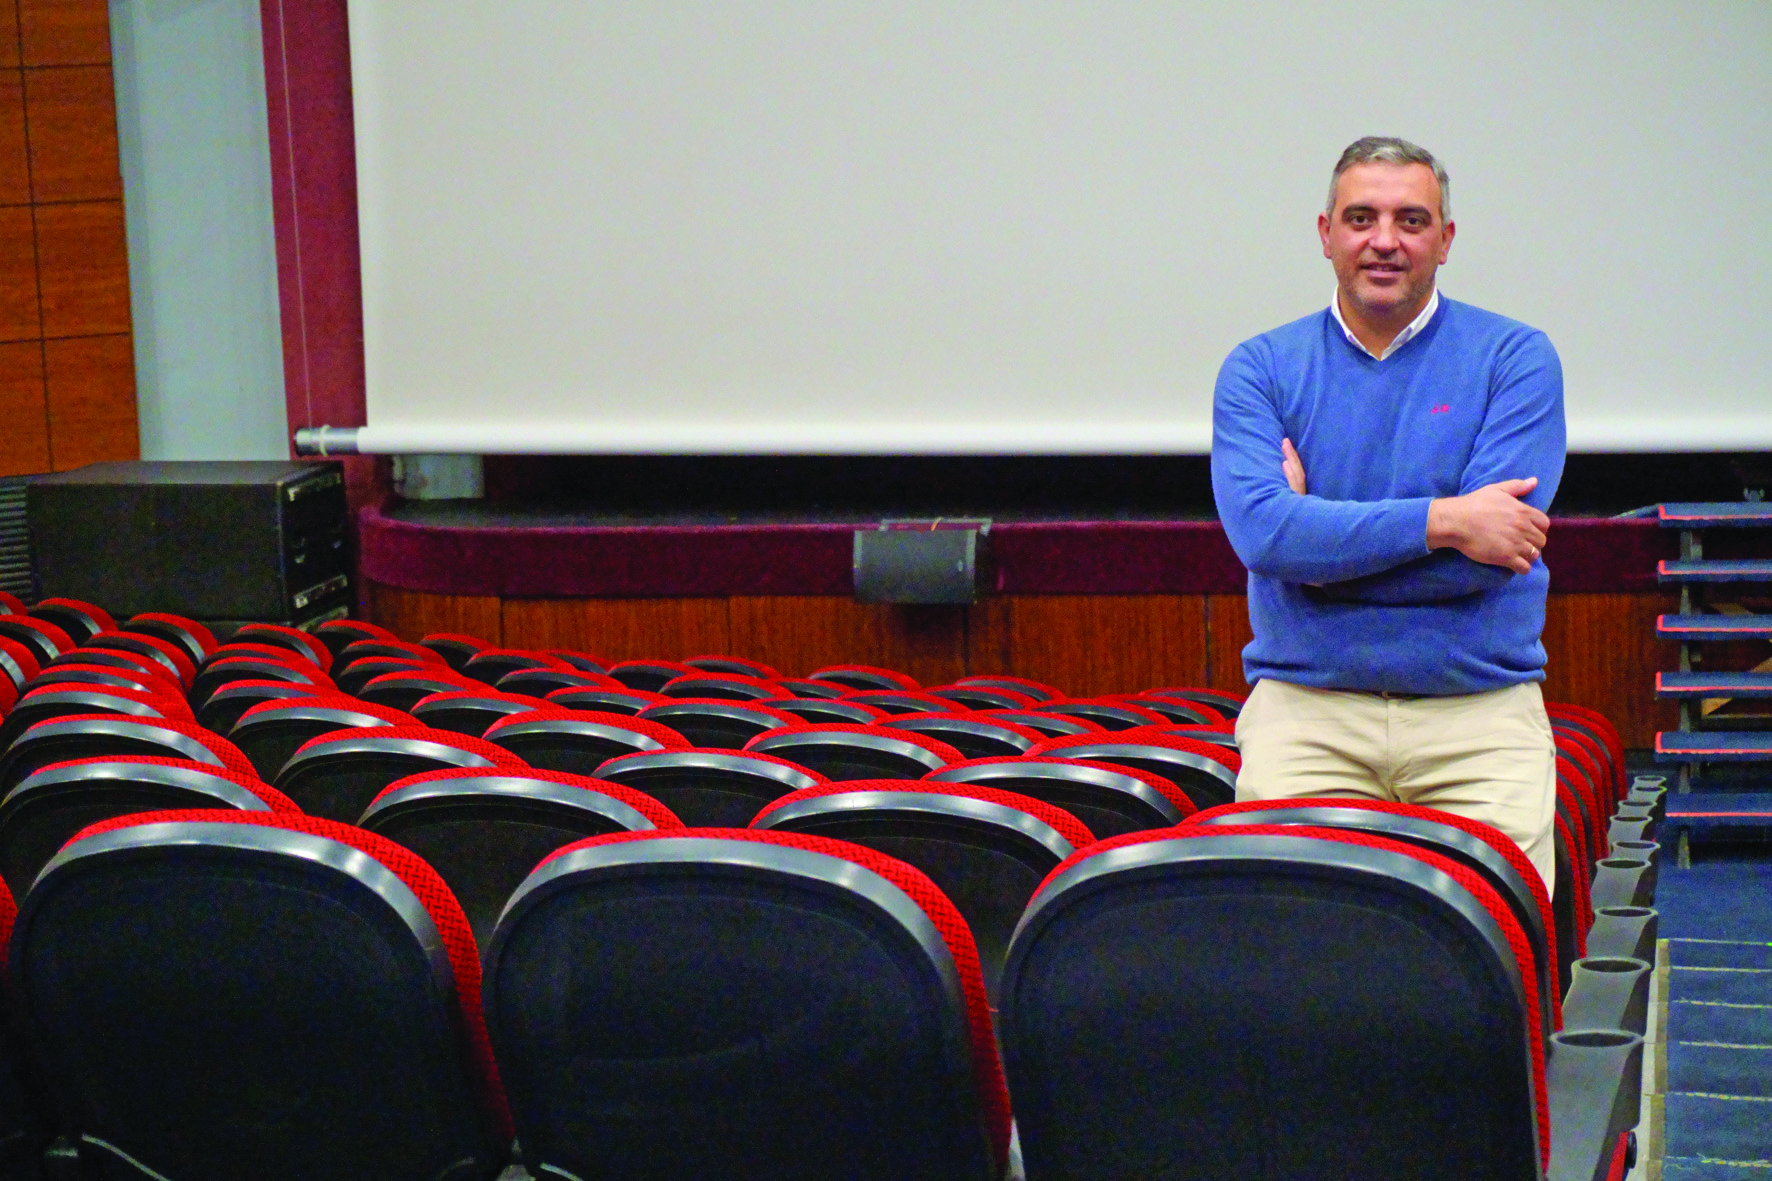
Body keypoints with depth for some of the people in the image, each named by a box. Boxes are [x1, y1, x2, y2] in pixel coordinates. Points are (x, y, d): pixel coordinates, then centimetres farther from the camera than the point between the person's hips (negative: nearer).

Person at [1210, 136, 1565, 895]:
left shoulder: (1514, 359, 5)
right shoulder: (1260, 369, 8)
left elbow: (1492, 552, -9)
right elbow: (1261, 527, -11)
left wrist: (1322, 538, -6)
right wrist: (1440, 520, -15)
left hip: (1482, 712, 0)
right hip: (1304, 704, 1)